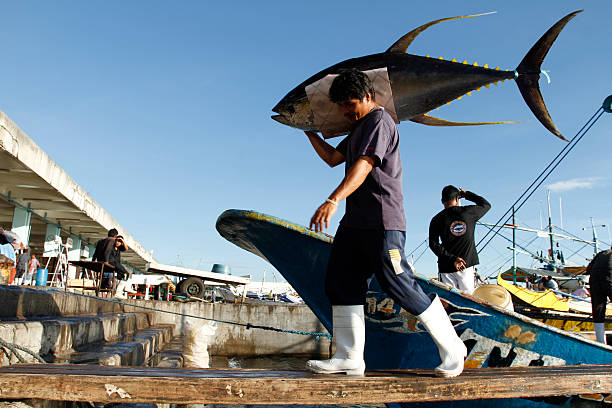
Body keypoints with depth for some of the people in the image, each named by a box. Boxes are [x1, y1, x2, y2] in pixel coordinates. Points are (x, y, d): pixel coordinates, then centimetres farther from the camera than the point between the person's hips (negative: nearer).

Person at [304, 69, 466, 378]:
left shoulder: (379, 121, -7)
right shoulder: (358, 128, 24)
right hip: (355, 220, 10)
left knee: (400, 287, -7)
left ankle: (452, 349, 10)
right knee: (339, 282, 2)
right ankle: (350, 358, 6)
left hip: (382, 220, -10)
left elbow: (364, 165, -22)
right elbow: (332, 158, 31)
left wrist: (333, 200, -33)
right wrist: (309, 131, 30)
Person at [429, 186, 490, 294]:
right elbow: (486, 204, 19)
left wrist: (452, 259, -10)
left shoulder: (437, 220, -1)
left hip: (446, 266, -1)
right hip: (467, 265, 1)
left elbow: (433, 244, -9)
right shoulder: (469, 212, 0)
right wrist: (467, 194, 22)